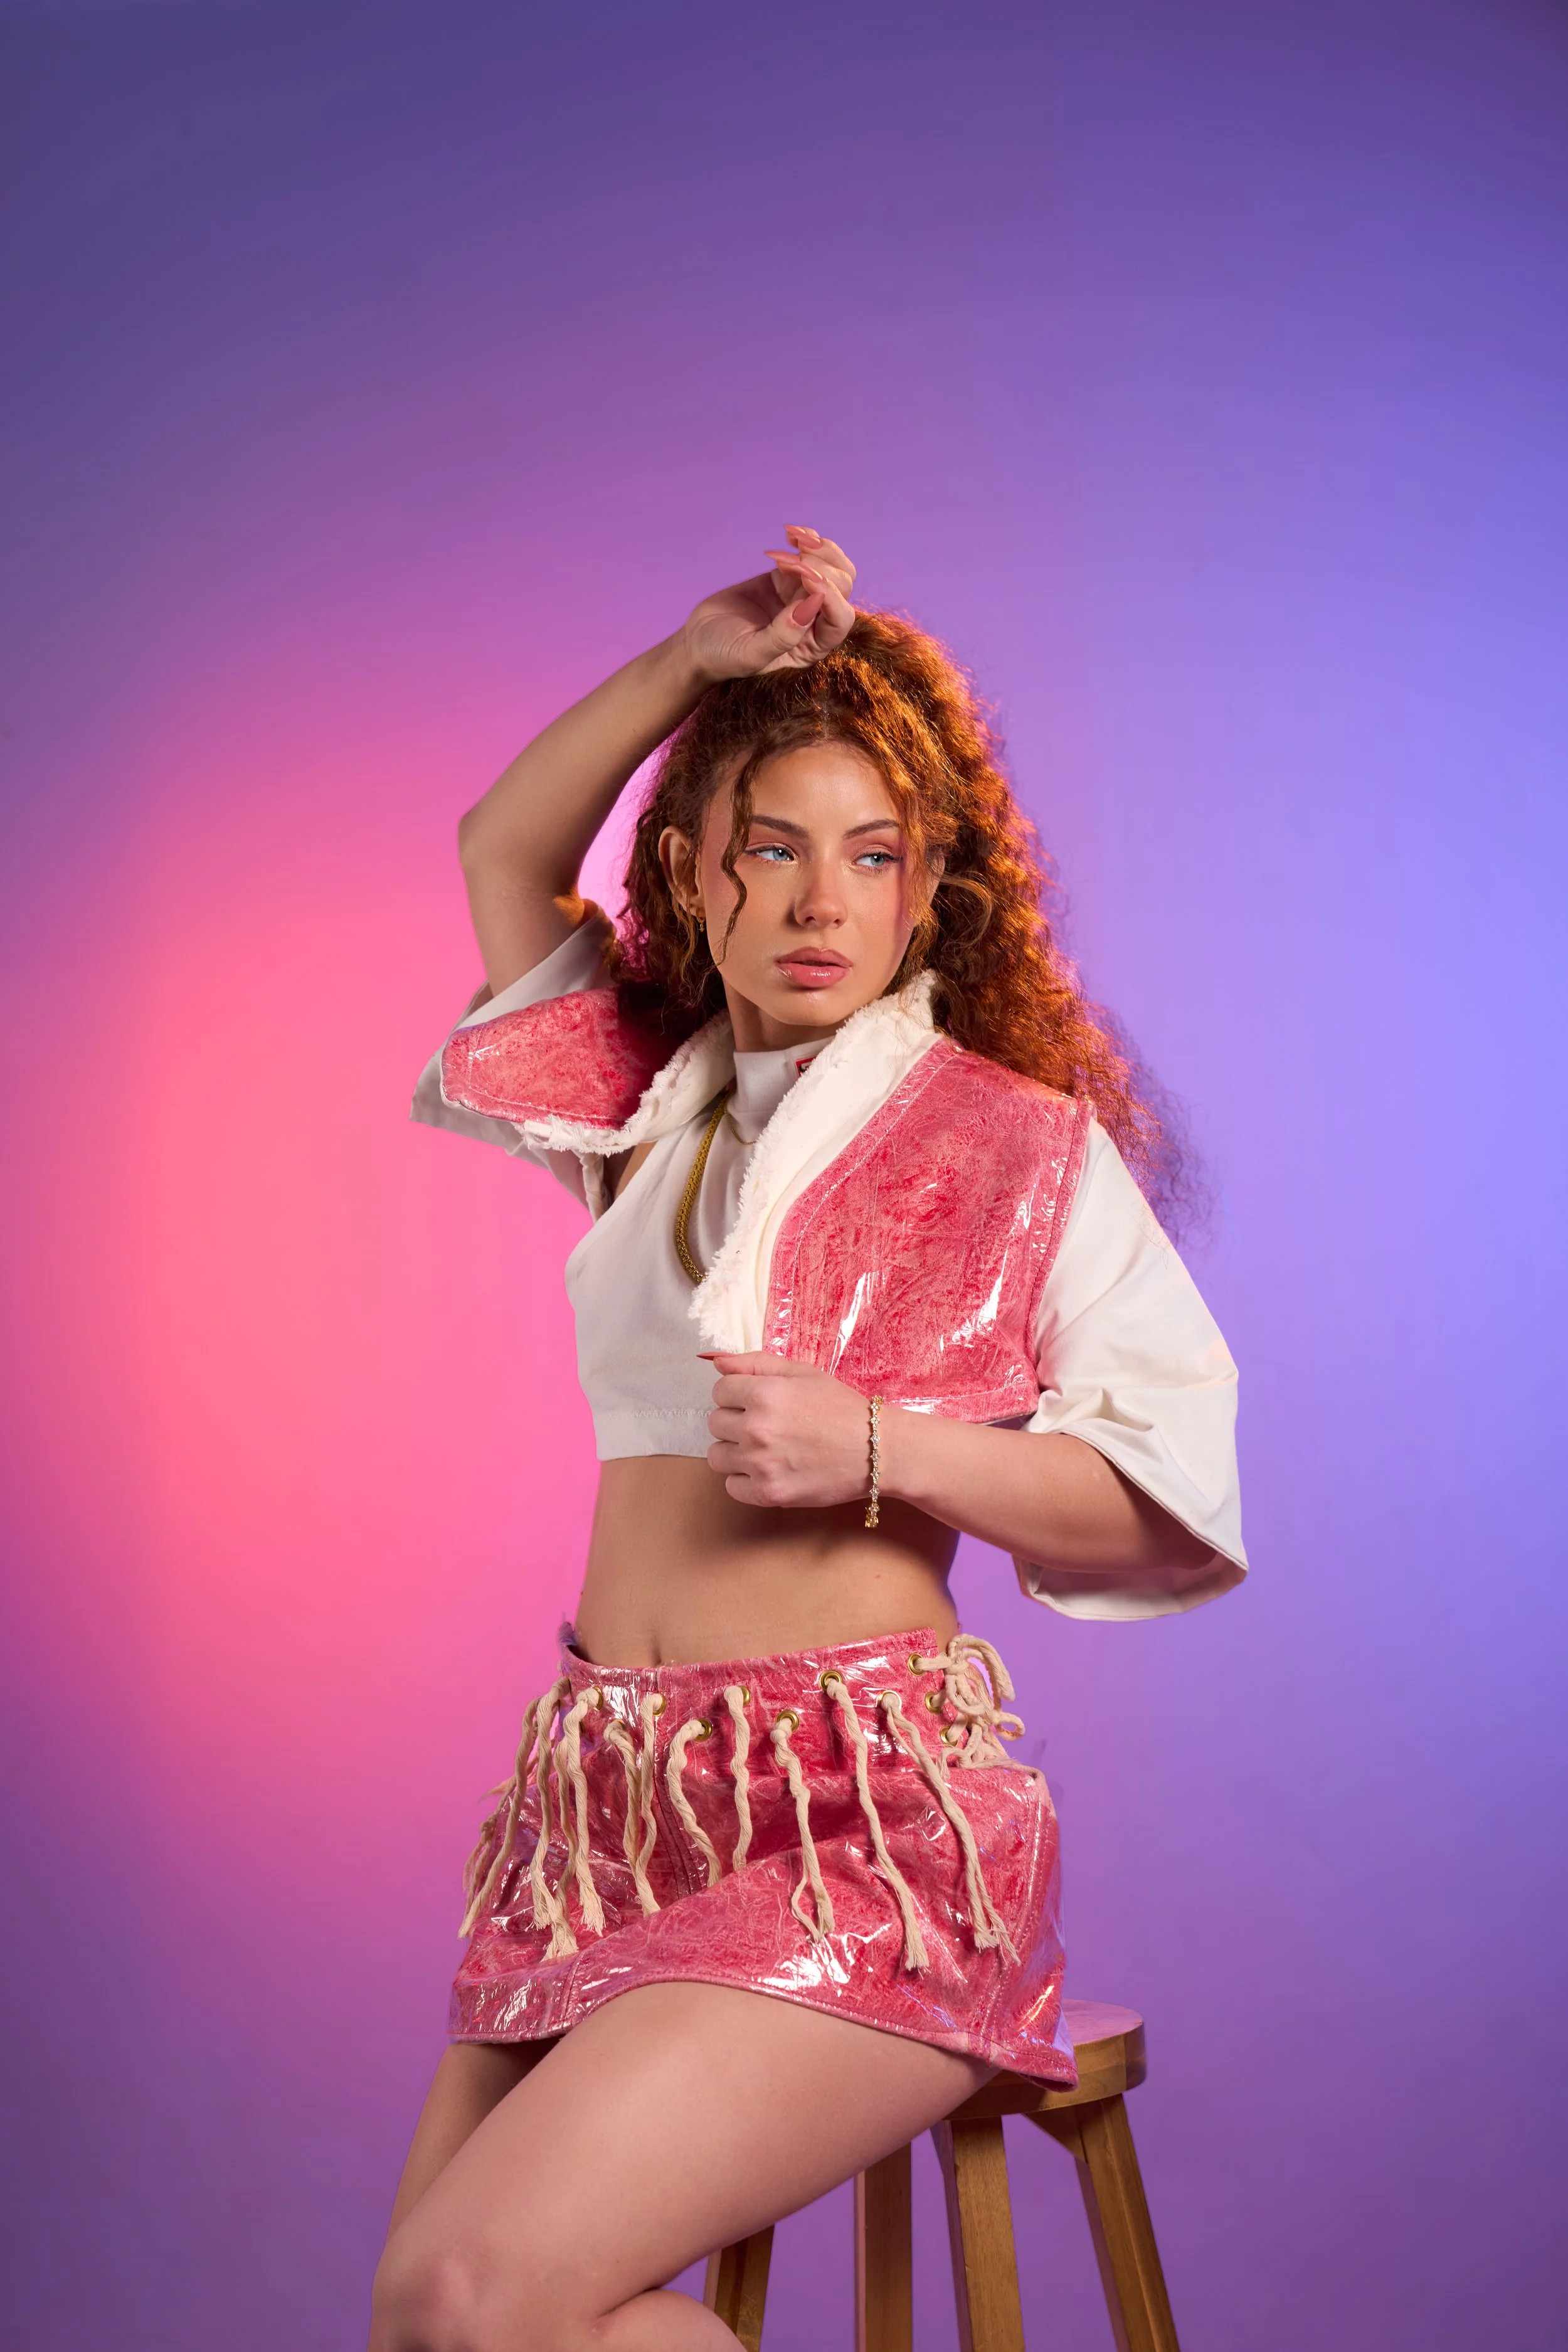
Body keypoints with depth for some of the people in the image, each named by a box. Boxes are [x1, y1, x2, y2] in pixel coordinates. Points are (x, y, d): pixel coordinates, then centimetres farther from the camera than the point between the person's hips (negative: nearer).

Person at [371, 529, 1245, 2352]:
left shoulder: (1014, 1139, 2)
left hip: (867, 1811, -6)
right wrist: (694, 658, 14)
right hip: (605, 1800, 6)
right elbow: (504, 852, 27)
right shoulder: (658, 1114, 17)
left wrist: (876, 1447, -15)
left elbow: (1171, 1501, -3)